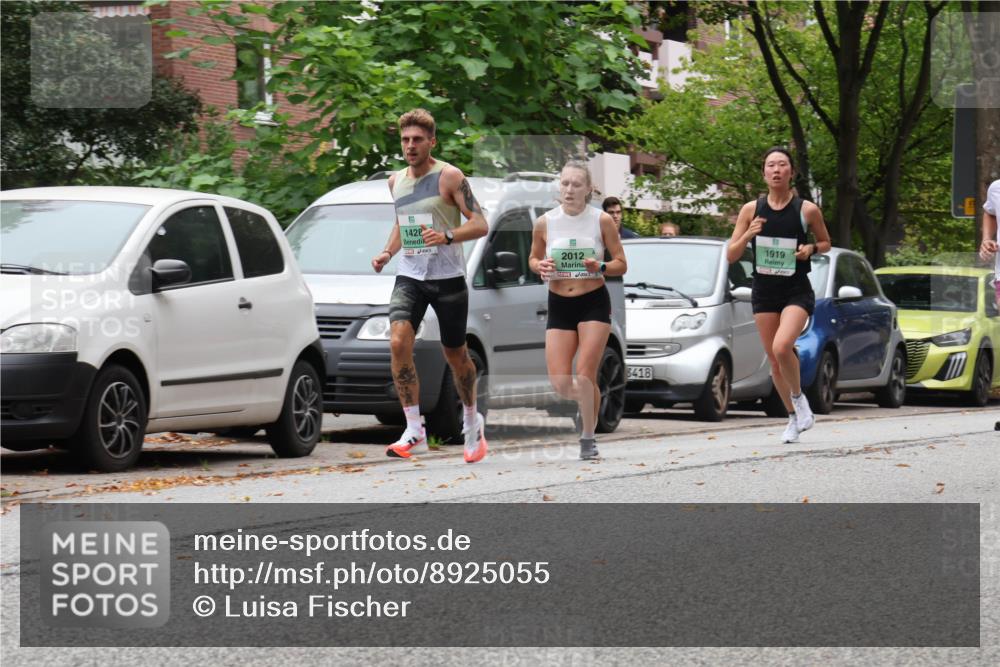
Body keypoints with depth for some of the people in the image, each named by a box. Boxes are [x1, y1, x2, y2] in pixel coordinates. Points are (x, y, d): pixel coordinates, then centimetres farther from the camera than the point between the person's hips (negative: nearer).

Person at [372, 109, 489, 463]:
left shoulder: (449, 177, -7)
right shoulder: (396, 181, 11)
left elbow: (479, 224, -10)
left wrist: (447, 237, -27)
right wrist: (388, 252, 10)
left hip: (447, 277, -4)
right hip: (409, 275, 4)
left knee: (455, 354, 8)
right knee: (399, 342, -19)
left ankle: (472, 419, 35)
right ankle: (414, 431, -18)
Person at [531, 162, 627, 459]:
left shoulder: (602, 220, -6)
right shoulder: (545, 222, -2)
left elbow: (621, 264, 1)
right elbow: (533, 258, 14)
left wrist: (601, 267, -21)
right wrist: (540, 267, -10)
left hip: (594, 303, -2)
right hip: (559, 305, 2)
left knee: (585, 377, -12)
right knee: (559, 383, -4)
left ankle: (588, 438, 5)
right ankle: (587, 403, 31)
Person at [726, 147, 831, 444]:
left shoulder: (807, 210, -4)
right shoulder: (751, 210, 1)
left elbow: (825, 242, 12)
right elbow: (731, 256, 3)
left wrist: (811, 248, -10)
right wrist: (748, 235, -16)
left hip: (797, 291, -3)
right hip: (764, 291, 3)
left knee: (782, 347, -26)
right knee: (774, 360, 7)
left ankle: (799, 398, 0)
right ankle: (794, 418, 25)